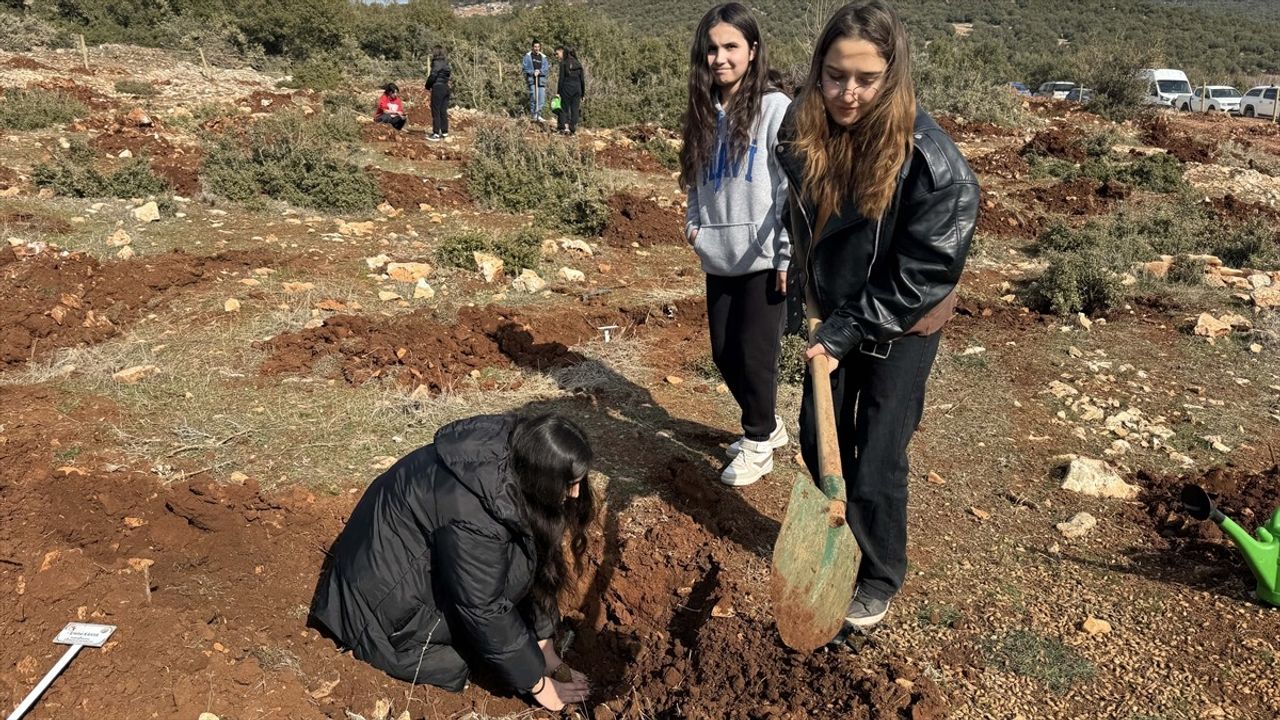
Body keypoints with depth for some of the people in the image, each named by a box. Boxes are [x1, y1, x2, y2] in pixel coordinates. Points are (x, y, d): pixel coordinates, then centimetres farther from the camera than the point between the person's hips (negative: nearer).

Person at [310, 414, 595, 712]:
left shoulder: (515, 456, -13)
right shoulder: (471, 515, -37)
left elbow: (538, 561, -3)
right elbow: (486, 611, -27)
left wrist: (544, 648, 0)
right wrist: (539, 685, -15)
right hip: (385, 591, -8)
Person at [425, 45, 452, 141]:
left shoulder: (436, 62, -10)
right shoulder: (445, 63, 12)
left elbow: (433, 76, -16)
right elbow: (448, 75, 13)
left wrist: (428, 86, 0)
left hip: (438, 87, -8)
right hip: (446, 87, 8)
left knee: (436, 111, -4)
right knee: (443, 111, 12)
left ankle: (436, 134, -5)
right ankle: (444, 133, 15)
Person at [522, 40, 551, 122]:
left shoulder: (543, 57, 14)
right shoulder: (528, 56, 6)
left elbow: (547, 69, 6)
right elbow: (525, 67, -1)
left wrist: (539, 71, -11)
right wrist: (533, 72, -14)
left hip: (541, 80, 3)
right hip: (531, 79, -3)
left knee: (542, 99, -1)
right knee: (533, 97, -16)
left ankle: (538, 115, 10)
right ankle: (533, 114, -6)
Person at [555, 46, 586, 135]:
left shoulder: (563, 63, -4)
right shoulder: (578, 63, 11)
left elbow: (561, 79, -9)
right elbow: (582, 79, 10)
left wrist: (558, 91, -7)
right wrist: (583, 92, 14)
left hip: (567, 88, -4)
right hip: (577, 88, 4)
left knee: (564, 108, 5)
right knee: (575, 109, 6)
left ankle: (564, 126, -6)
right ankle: (573, 129, 5)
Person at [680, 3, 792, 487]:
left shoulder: (775, 109, -8)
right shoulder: (704, 113, 9)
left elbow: (793, 188, -11)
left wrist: (788, 256, -14)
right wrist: (694, 224, 2)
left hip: (762, 259, -6)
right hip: (718, 259, 6)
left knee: (754, 353, 0)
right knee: (724, 354, 12)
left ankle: (758, 444, 21)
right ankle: (766, 427, 33)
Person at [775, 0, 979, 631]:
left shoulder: (933, 164, -29)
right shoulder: (801, 131, -13)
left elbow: (920, 279, -23)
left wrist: (843, 336, -20)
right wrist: (820, 313, 9)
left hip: (901, 326, -5)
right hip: (836, 315, 5)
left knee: (875, 464, 3)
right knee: (819, 442, 16)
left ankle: (880, 580, 29)